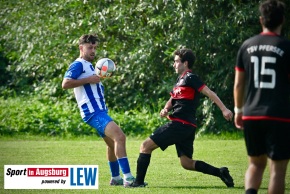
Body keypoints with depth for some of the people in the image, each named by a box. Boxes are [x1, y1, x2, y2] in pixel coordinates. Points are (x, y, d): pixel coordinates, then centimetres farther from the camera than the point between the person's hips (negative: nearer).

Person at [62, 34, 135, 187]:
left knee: (112, 143, 21)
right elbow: (65, 83, -20)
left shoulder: (88, 66, 22)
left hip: (99, 111, 11)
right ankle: (127, 177, -29)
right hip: (93, 111, -11)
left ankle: (115, 178, 34)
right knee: (120, 136, -24)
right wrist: (89, 79, -20)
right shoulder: (78, 65, -8)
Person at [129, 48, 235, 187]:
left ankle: (139, 181, -4)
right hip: (187, 127, 10)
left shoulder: (190, 78, -8)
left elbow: (209, 93, -14)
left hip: (180, 124, -10)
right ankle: (220, 172, 7)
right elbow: (173, 98, 26)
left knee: (146, 146, -5)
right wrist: (166, 109, 3)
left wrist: (224, 109, -22)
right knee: (187, 163, 11)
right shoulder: (181, 79, 20)